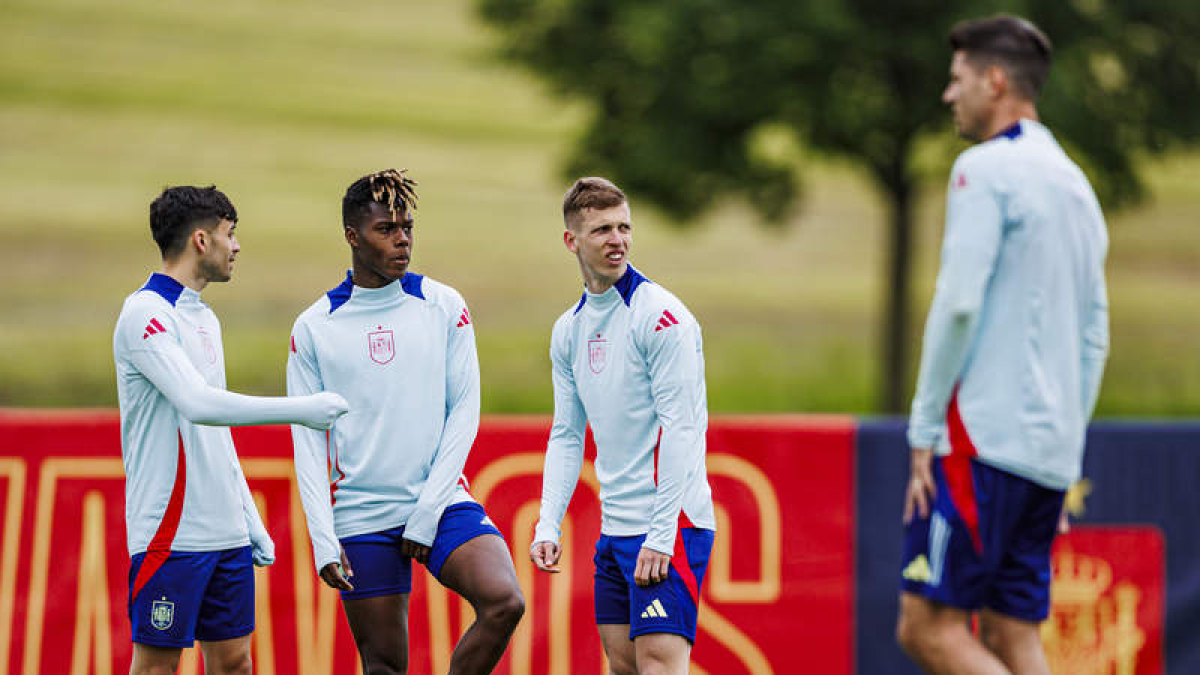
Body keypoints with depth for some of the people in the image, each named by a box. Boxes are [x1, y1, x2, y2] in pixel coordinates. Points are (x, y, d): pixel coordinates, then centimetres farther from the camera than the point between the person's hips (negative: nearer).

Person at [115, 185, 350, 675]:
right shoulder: (145, 313, -10)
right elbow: (197, 404, -24)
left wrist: (252, 523, 19)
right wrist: (299, 409, -21)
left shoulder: (203, 318, 18)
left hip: (227, 533, 9)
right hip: (171, 535, -8)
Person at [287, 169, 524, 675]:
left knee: (504, 603, -23)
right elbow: (307, 443, 3)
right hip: (361, 519, 0)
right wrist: (324, 540, -8)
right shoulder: (314, 328, 2)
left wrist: (426, 513, -7)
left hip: (441, 504, 0)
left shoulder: (443, 306, 3)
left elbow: (464, 411, 1)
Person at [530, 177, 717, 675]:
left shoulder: (660, 314, -11)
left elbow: (682, 428, -16)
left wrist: (660, 536, -20)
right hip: (613, 528, 8)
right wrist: (548, 527, 5)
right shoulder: (568, 330, 12)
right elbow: (566, 436, 17)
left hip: (670, 524, -8)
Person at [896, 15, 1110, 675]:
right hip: (1051, 452, 9)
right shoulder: (1074, 184, 20)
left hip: (986, 439, -9)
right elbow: (1093, 337, 20)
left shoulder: (986, 168, -6)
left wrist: (925, 429, -11)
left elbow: (958, 303, -15)